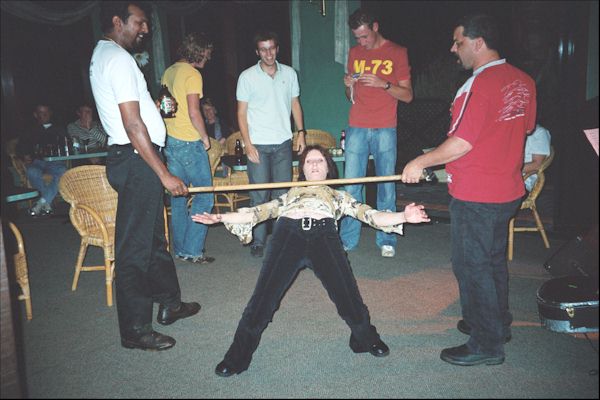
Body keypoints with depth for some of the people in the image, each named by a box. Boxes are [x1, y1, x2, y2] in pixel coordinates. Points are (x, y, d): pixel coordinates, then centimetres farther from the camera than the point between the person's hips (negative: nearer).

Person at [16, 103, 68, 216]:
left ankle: (42, 202, -38)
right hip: (36, 161, 1)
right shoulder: (32, 132, 25)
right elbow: (20, 147, 18)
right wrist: (25, 156, -4)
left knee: (62, 171, -37)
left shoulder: (59, 129, 22)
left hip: (55, 161, -1)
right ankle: (47, 204, -33)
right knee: (32, 172, -36)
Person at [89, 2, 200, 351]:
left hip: (132, 158, 11)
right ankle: (135, 330, 8)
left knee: (155, 237, 18)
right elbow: (133, 126, -22)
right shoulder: (119, 59, -15)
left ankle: (169, 303, 33)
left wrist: (156, 106, 12)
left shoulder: (104, 55, 18)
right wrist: (164, 174, -20)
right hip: (136, 161, -11)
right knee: (135, 246, -3)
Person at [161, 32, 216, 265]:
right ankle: (192, 250, 0)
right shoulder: (192, 75, -12)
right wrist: (205, 137, -5)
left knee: (177, 197, 12)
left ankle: (180, 249, 20)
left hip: (170, 141, 9)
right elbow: (194, 113, -18)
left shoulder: (168, 72, 13)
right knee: (205, 196, -1)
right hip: (189, 143, -9)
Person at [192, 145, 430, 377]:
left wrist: (403, 217, 6)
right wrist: (220, 217, 20)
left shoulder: (337, 195, 36)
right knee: (263, 298, -14)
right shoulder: (290, 194, 39)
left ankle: (367, 339, 11)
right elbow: (259, 212, 29)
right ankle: (237, 357, 3)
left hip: (324, 235, -1)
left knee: (348, 296, -18)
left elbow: (368, 215, 22)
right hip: (288, 233, 1)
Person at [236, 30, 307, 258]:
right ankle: (258, 242, 8)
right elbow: (241, 112, -1)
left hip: (283, 142, 3)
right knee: (259, 195, -1)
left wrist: (301, 132, 5)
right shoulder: (247, 76, -1)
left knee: (283, 193, 6)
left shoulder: (289, 73, 8)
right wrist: (247, 143, -9)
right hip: (258, 144, -3)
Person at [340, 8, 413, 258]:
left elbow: (407, 95, 0)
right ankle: (348, 239, 8)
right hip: (356, 129, 3)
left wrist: (383, 83, -15)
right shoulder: (354, 53, 14)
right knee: (351, 185, 0)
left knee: (386, 185, -1)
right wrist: (349, 86, -3)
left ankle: (386, 240, 10)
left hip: (385, 130, -3)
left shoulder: (397, 53, 4)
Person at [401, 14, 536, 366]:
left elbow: (461, 143, -23)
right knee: (494, 260, 22)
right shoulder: (523, 81, 5)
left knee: (472, 266, 3)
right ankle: (497, 324, 38)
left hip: (475, 196, -9)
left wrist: (421, 162, -12)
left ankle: (486, 345, 14)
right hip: (509, 190, 9)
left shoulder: (478, 86, -21)